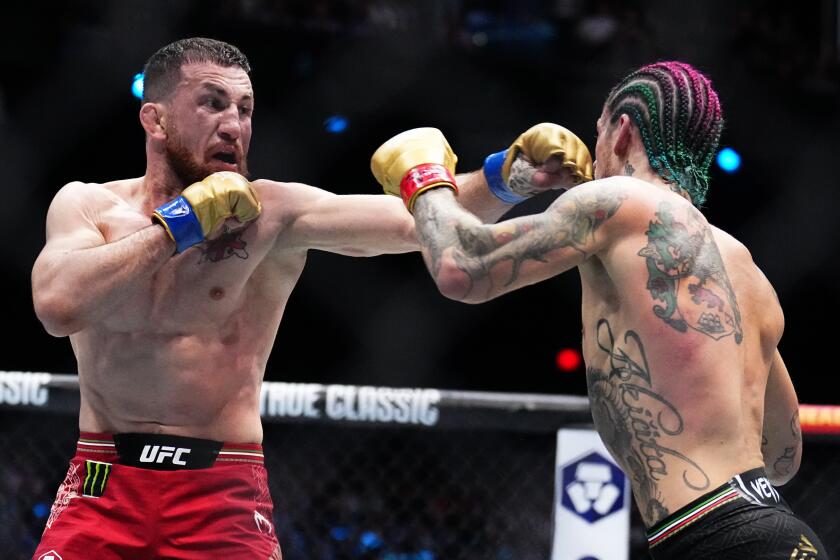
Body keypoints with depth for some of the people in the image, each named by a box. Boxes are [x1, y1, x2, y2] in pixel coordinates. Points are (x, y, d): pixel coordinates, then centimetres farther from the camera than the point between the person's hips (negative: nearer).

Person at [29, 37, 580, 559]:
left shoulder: (272, 213, -1)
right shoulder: (88, 205, 4)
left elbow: (415, 221, -11)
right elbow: (58, 305, -15)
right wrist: (179, 223, -10)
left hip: (222, 495, -1)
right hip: (104, 488, 1)